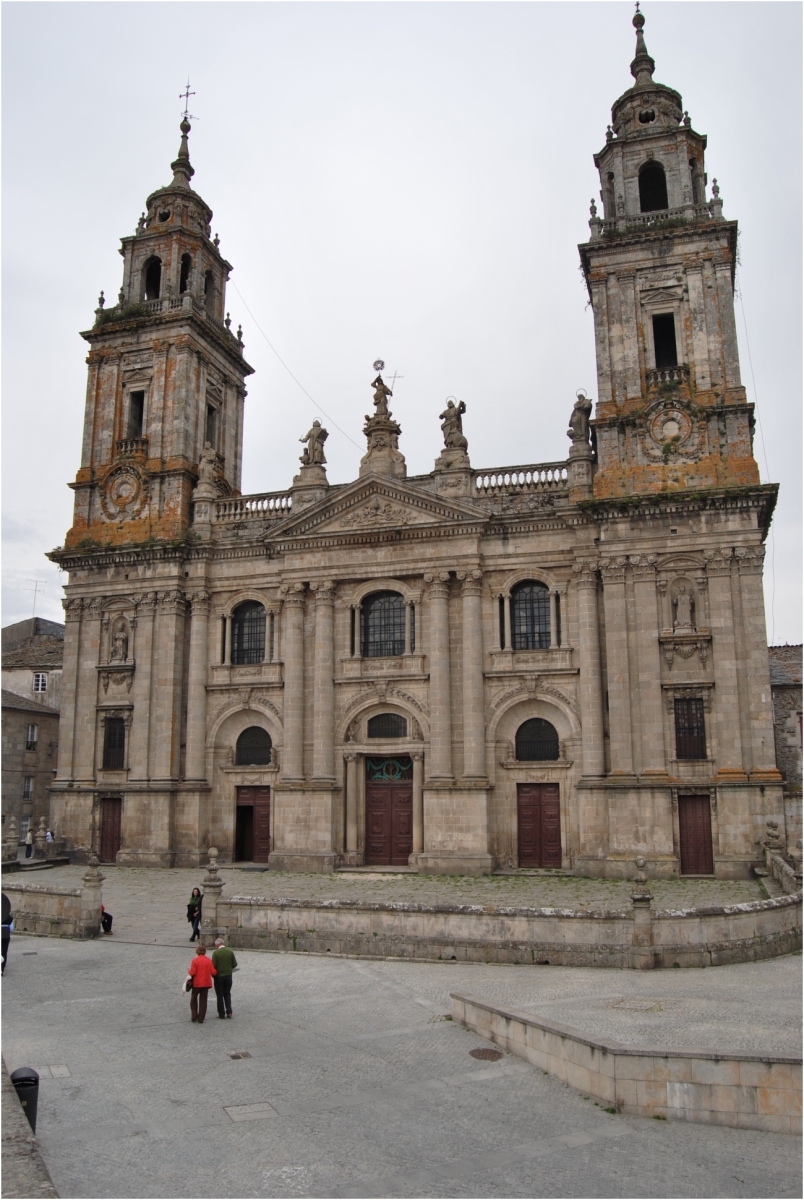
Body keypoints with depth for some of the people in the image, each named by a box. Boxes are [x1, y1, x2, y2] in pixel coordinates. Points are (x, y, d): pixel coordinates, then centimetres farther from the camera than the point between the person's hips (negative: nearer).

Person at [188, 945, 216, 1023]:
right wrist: (213, 975, 13)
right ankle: (201, 1019, 10)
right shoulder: (209, 960, -4)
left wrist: (189, 971, 5)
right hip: (206, 983, 2)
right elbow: (213, 972, -9)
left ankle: (194, 1016, 13)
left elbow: (193, 972, -16)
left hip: (196, 983, -2)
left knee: (193, 999, 19)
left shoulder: (195, 960, -11)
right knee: (203, 1001, 9)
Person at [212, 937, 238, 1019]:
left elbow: (214, 965, -16)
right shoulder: (230, 951, -5)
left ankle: (221, 1014, 14)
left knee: (220, 995, 10)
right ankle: (229, 1011, 10)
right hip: (228, 976, 3)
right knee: (227, 994, 18)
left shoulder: (215, 952, -15)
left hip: (219, 976, -3)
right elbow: (234, 964, -3)